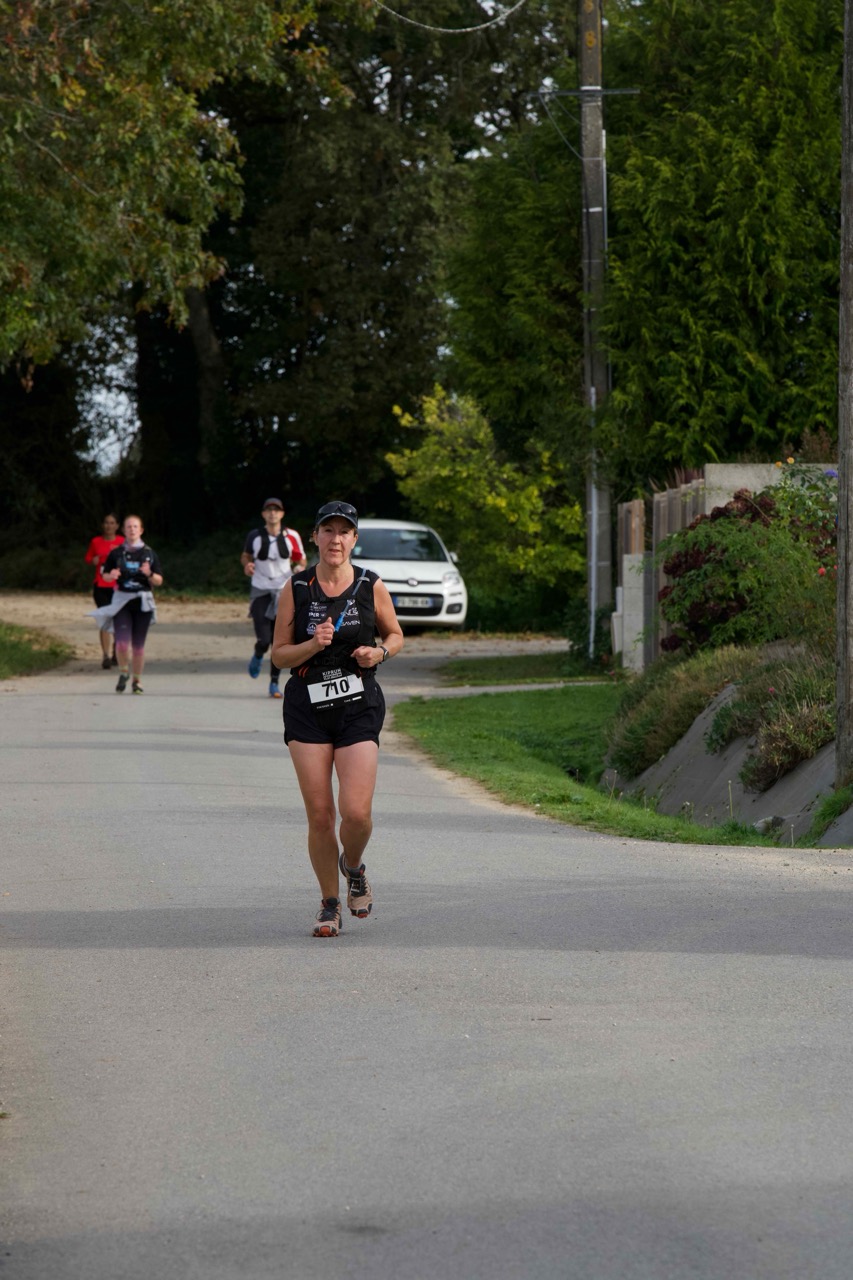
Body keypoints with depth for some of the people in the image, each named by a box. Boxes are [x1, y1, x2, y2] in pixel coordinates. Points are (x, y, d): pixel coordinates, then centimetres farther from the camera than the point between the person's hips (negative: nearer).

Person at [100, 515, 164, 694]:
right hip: (121, 600, 0)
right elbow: (105, 576, 11)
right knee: (122, 642, -13)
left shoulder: (150, 554, 4)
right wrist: (112, 575, -11)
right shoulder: (116, 553, 4)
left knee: (138, 644, 2)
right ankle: (123, 672, 15)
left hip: (143, 601, 0)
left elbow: (159, 581, 6)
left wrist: (149, 574, -15)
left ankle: (137, 680, 18)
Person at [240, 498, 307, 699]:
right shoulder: (255, 536, -3)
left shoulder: (291, 537, -2)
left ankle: (274, 683, 13)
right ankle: (257, 657, 23)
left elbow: (301, 560, 10)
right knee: (263, 640, -13)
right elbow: (245, 556, 13)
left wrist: (300, 568, -12)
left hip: (283, 592, 1)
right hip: (260, 592, -1)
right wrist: (247, 565, -9)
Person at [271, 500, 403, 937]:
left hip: (359, 707, 0)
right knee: (319, 814, -2)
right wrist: (313, 645, -15)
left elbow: (395, 636, 15)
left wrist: (379, 652, -7)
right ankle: (329, 903, 16)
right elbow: (279, 655, 3)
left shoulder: (371, 586, 0)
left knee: (356, 811, -13)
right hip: (307, 708, 1)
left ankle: (354, 868, 21)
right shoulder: (296, 589, 0)